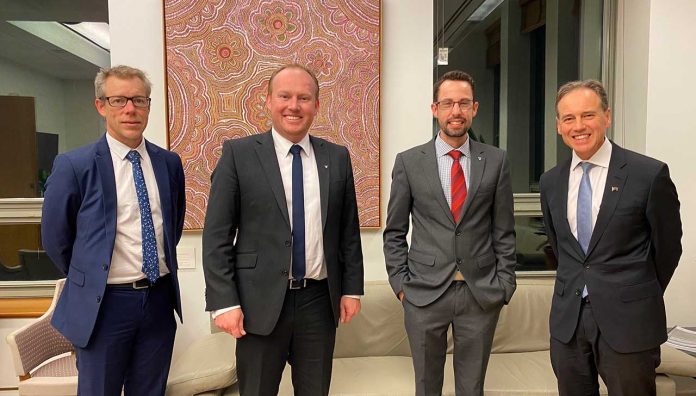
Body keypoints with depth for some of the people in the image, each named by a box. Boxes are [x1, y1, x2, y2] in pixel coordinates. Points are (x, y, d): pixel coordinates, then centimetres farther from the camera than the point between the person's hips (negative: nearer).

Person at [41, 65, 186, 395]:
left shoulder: (169, 162, 1)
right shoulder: (73, 166, -10)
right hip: (104, 303, -3)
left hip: (160, 298, 4)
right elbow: (54, 238, 0)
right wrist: (88, 281, 8)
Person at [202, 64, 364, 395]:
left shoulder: (337, 157, 5)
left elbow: (349, 230, 9)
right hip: (261, 301, -2)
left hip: (320, 299, 3)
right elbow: (216, 236, -6)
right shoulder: (238, 154, -4)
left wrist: (352, 289, 6)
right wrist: (224, 302, -10)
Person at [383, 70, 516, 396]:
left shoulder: (496, 161, 2)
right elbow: (394, 232, 3)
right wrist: (401, 284, -2)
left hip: (482, 294, 1)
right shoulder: (409, 162, 0)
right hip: (424, 294, 0)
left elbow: (504, 231, 5)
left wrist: (504, 284, 2)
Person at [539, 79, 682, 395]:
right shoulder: (550, 182, 3)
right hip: (567, 319, 4)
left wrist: (639, 298, 11)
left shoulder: (650, 174, -10)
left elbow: (668, 246, 1)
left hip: (628, 320, -3)